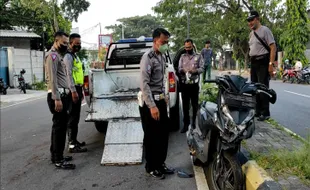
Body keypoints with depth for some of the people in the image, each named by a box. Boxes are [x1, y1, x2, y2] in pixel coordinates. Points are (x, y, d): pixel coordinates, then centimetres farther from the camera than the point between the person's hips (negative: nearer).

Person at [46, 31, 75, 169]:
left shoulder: (59, 55, 21)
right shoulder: (52, 55, -10)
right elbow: (52, 78, -19)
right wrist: (56, 98, -25)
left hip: (61, 95, 10)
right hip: (57, 96, -10)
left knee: (59, 126, 14)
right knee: (59, 127, -8)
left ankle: (55, 155, 24)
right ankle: (58, 160, -3)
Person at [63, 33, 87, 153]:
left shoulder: (75, 56, 20)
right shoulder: (68, 56, -11)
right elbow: (69, 74, -19)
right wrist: (73, 91, -24)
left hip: (77, 89, 10)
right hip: (73, 90, -10)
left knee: (75, 116, 15)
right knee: (73, 117, -10)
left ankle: (73, 140, 25)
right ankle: (72, 145, -7)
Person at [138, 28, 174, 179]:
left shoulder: (162, 56, 12)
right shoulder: (148, 57, -15)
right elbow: (144, 84, -22)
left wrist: (163, 96, 17)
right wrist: (152, 106, -25)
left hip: (160, 100, 8)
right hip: (149, 102, -8)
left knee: (164, 134, 14)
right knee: (151, 136, 3)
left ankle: (160, 163, 28)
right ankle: (151, 167, 18)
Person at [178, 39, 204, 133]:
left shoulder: (198, 56, 4)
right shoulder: (182, 57, 10)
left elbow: (202, 68, -3)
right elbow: (179, 69, 2)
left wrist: (195, 70, -24)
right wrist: (183, 70, -21)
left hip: (194, 84, -1)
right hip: (184, 84, 1)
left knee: (195, 104, 10)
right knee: (185, 105, 4)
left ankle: (194, 122, 28)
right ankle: (186, 124, 11)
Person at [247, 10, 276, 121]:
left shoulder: (265, 30, -8)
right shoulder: (252, 33, 16)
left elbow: (273, 47, -14)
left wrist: (271, 64, -20)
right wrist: (251, 64, 14)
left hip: (263, 62, -9)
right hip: (254, 63, 9)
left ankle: (265, 113, -1)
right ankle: (257, 111, 21)